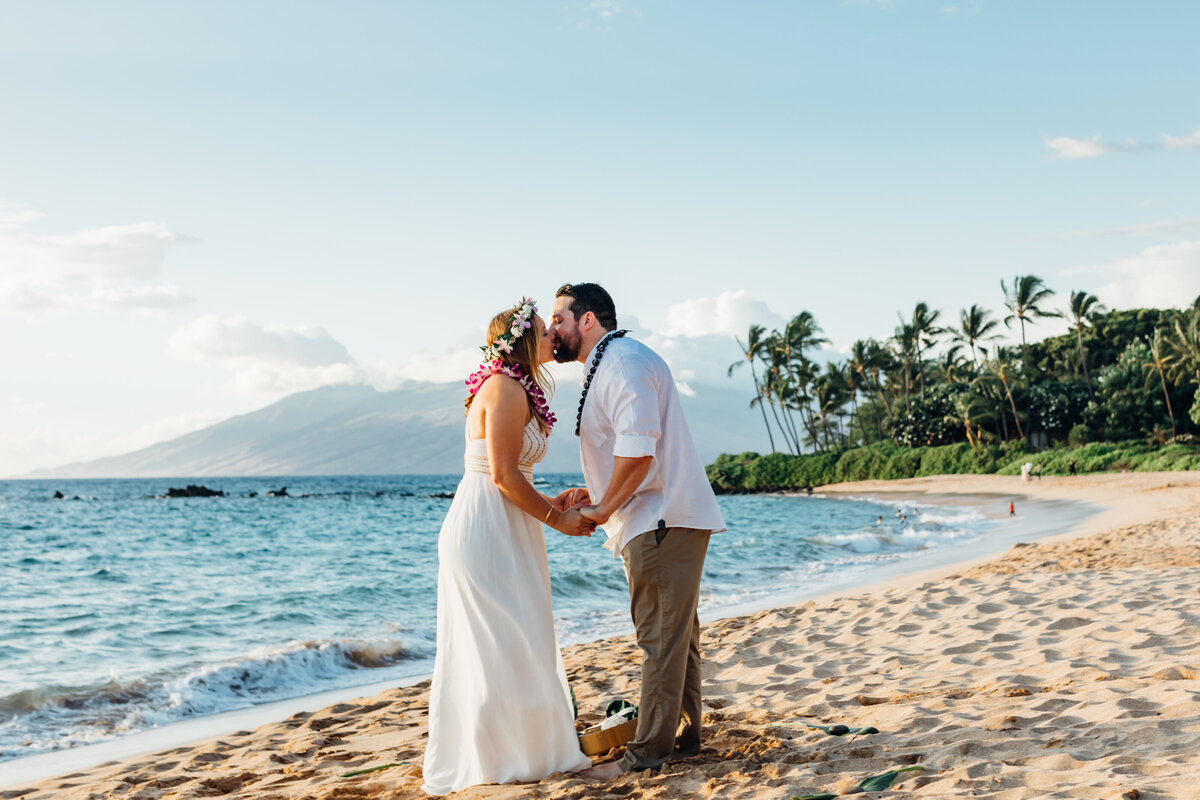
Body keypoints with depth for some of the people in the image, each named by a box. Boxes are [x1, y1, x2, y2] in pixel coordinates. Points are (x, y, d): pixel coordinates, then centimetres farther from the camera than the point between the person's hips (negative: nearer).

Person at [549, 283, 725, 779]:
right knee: (674, 635, 14)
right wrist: (596, 494, 16)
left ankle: (649, 752, -4)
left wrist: (604, 508, -13)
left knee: (661, 637, -7)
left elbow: (638, 448, -24)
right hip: (659, 522, 11)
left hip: (661, 523, -11)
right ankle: (683, 736, 21)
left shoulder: (623, 362, -13)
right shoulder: (606, 366, 22)